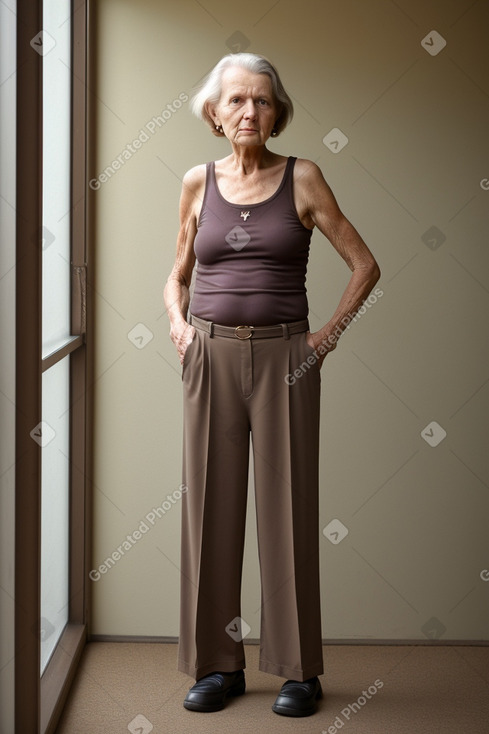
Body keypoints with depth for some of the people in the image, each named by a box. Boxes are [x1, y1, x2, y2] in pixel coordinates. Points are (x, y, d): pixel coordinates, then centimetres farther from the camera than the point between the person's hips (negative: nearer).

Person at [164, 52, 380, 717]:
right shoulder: (198, 183, 9)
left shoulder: (302, 179, 2)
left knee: (288, 509, 1)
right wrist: (178, 321, 1)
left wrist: (328, 334, -3)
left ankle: (300, 668, 12)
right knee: (211, 507, 4)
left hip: (283, 359, -2)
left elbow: (365, 264, 5)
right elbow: (178, 275, 20)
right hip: (211, 357, 2)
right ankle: (218, 664, 16)